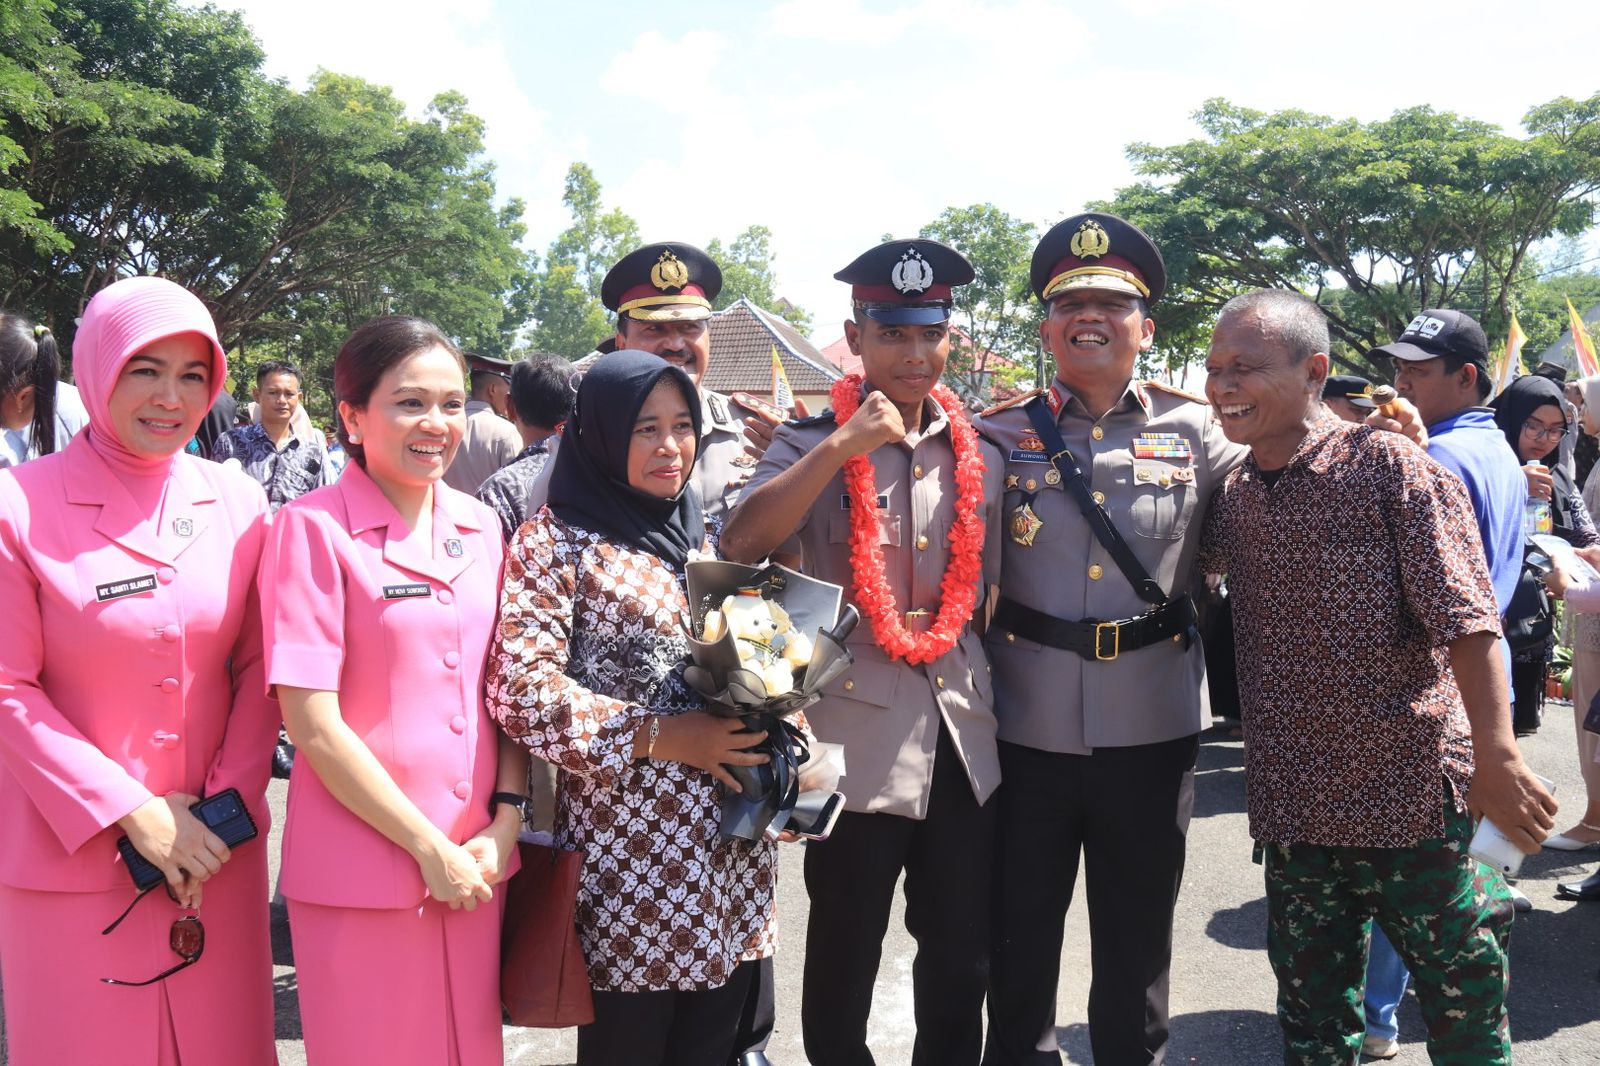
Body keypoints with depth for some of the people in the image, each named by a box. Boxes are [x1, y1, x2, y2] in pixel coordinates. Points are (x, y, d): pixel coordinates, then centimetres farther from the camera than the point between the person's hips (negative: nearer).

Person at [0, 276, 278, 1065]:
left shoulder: (237, 503, 2)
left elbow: (260, 669, 5)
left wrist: (226, 803, -6)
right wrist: (131, 813, -13)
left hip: (217, 849, 3)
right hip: (73, 854, -3)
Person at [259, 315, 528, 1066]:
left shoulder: (480, 527, 6)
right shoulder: (314, 528, -11)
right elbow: (313, 725, -14)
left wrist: (506, 818, -4)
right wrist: (428, 847, -12)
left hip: (476, 864, 5)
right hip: (363, 870, -5)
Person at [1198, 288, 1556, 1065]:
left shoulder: (1391, 466, -10)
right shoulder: (1232, 495, 7)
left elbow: (1465, 618, -15)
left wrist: (1495, 755, -22)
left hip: (1410, 794, -5)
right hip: (1293, 805, 5)